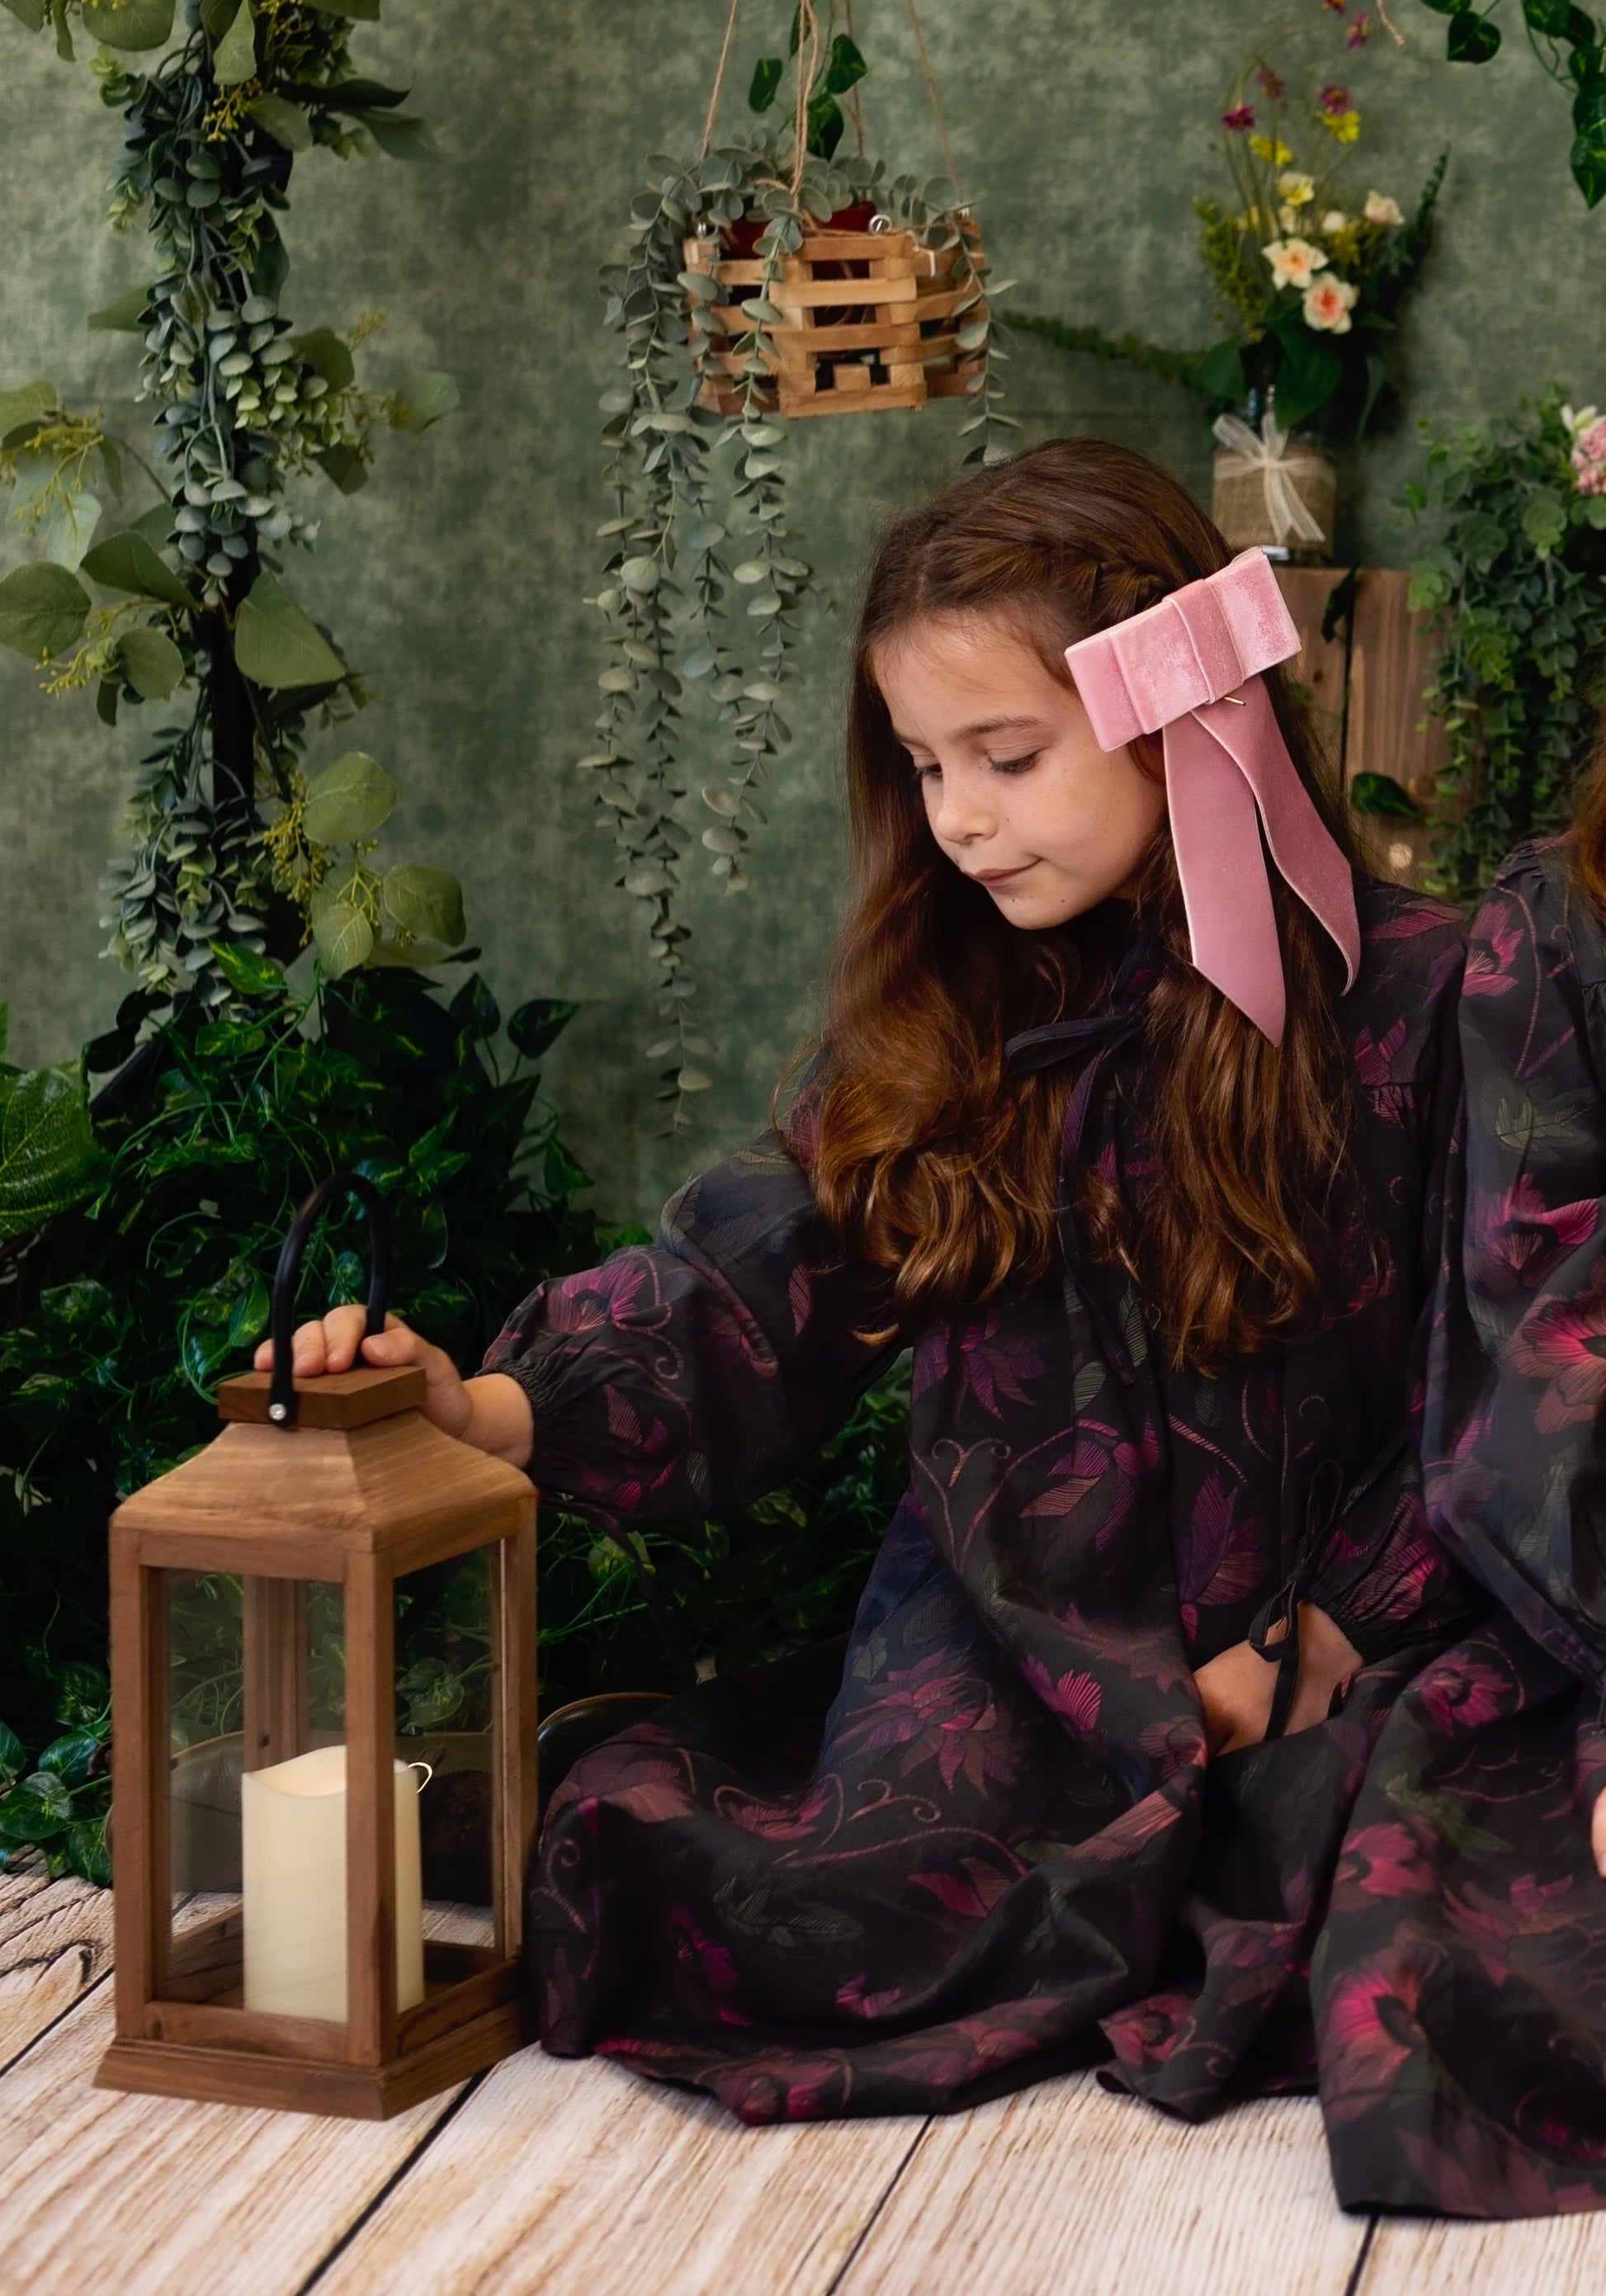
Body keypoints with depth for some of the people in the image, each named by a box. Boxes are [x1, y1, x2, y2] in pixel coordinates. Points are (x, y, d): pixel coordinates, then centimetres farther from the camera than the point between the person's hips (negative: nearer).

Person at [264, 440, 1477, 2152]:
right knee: (842, 1918, -24)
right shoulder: (940, 1020, 8)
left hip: (1302, 1642, -2)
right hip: (1000, 1641, 3)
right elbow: (750, 1292, -3)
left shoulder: (1412, 997, -3)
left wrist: (1319, 1650, -10)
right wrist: (483, 1407, -19)